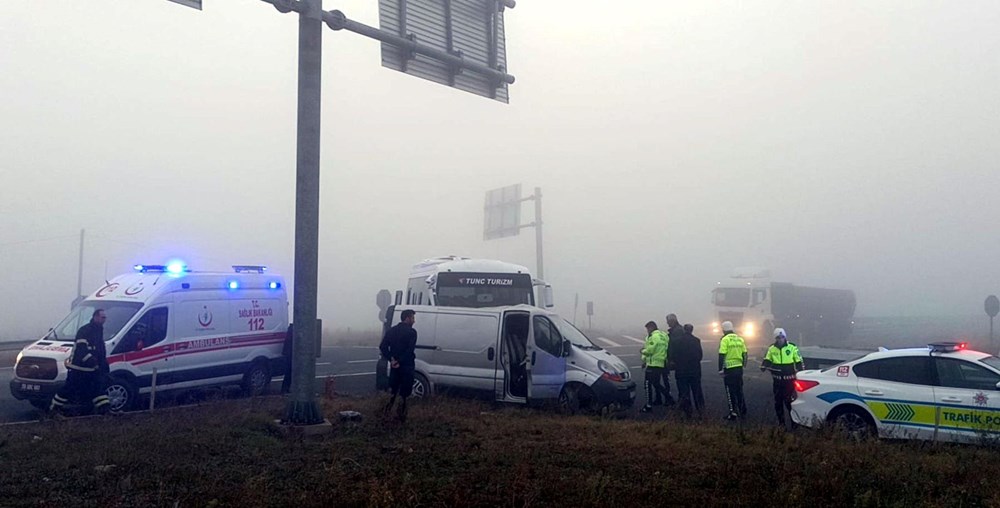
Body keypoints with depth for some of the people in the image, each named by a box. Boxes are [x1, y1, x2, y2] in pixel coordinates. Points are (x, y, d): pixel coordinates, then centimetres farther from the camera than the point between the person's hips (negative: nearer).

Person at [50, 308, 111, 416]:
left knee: (99, 386, 5)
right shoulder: (84, 330, -15)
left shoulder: (99, 331, 14)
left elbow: (101, 349, 24)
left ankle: (103, 407, 7)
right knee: (69, 388, -2)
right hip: (78, 368, -8)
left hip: (92, 368, 8)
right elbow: (81, 349, -24)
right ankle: (54, 408, 10)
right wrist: (91, 360, -32)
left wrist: (104, 364, 19)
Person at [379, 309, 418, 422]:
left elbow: (382, 346, 0)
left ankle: (388, 409, 10)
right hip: (406, 366, -5)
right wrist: (400, 361, -15)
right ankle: (401, 413, 3)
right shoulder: (411, 332, -11)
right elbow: (410, 350, -21)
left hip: (394, 365, 5)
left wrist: (391, 359, -4)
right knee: (404, 391, 4)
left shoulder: (392, 330, 7)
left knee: (393, 389, 17)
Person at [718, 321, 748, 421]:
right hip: (739, 368, 6)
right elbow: (744, 353, 13)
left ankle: (733, 413, 4)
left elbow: (722, 355, -15)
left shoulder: (725, 339, -11)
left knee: (730, 392, 3)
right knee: (739, 391, 16)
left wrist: (720, 369, -11)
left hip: (729, 369, -6)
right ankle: (743, 412, 20)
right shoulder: (740, 339, 9)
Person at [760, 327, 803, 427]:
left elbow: (799, 362, 3)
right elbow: (767, 360, 10)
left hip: (789, 380, -3)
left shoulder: (792, 347, -3)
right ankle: (781, 422, 21)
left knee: (790, 401, -7)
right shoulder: (771, 349, 4)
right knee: (778, 402, 10)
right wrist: (764, 366, -12)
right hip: (777, 380, 3)